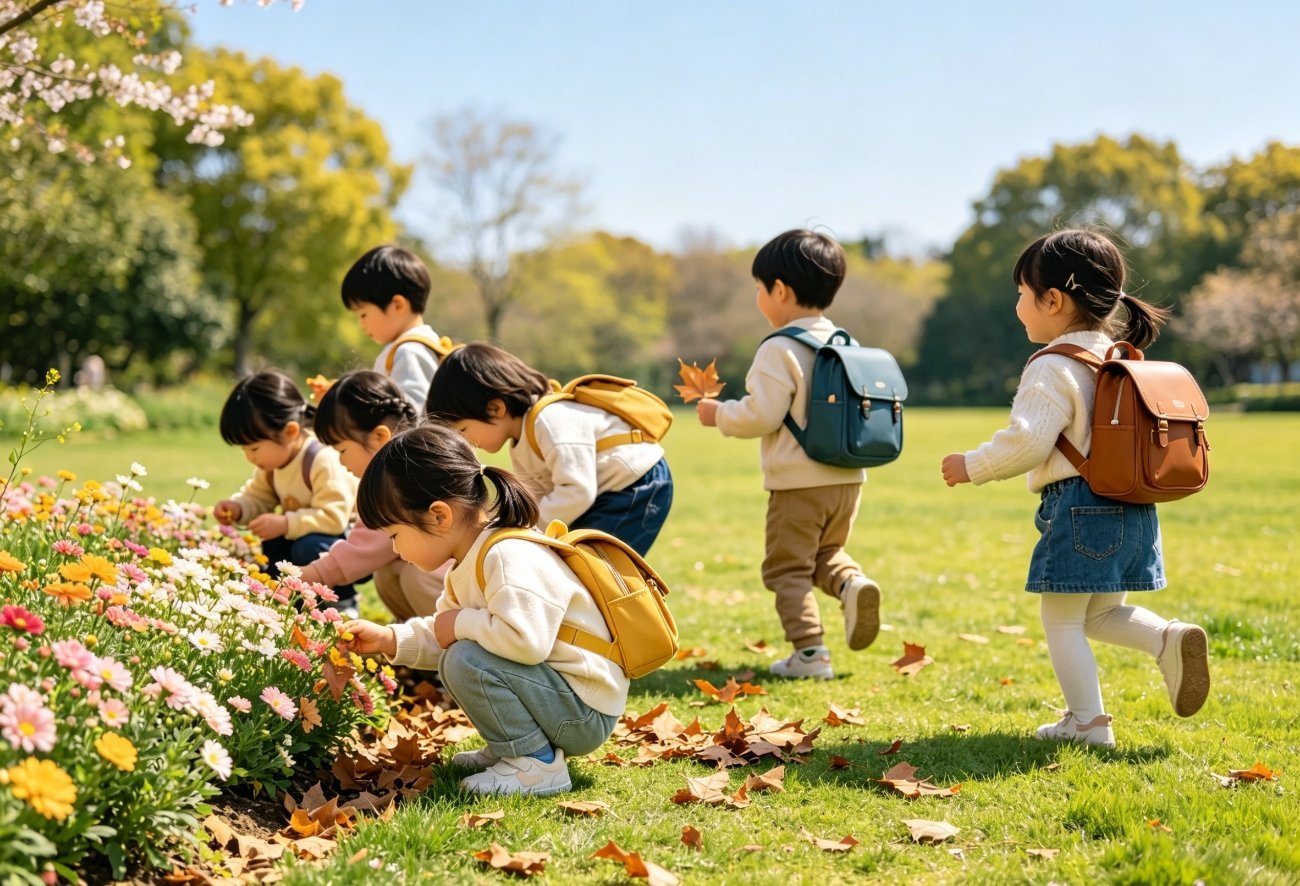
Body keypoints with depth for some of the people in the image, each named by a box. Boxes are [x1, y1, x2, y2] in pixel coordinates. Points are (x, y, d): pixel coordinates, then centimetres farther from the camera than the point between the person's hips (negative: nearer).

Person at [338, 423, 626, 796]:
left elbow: (524, 640, -38)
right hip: (560, 698, 11)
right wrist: (388, 639, 7)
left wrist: (462, 623, -22)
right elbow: (442, 637, 21)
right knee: (455, 659, 17)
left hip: (586, 713, -11)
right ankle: (510, 748, 15)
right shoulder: (471, 565, 9)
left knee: (467, 662, -25)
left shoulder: (511, 558, -24)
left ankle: (538, 763, -12)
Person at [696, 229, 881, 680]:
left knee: (787, 567, 6)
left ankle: (810, 651, -1)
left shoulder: (780, 350, -15)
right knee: (827, 554, 24)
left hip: (798, 483, -7)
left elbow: (761, 415, -20)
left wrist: (720, 414, -3)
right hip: (848, 478, 7)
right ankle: (852, 583, -6)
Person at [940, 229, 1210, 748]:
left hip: (1078, 508, -9)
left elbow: (1026, 441, -22)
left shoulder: (1053, 369, -14)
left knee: (1062, 620, 4)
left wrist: (972, 466, -8)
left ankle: (1087, 721, 5)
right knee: (1103, 615, 20)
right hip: (1132, 508, 9)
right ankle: (1170, 641, -3)